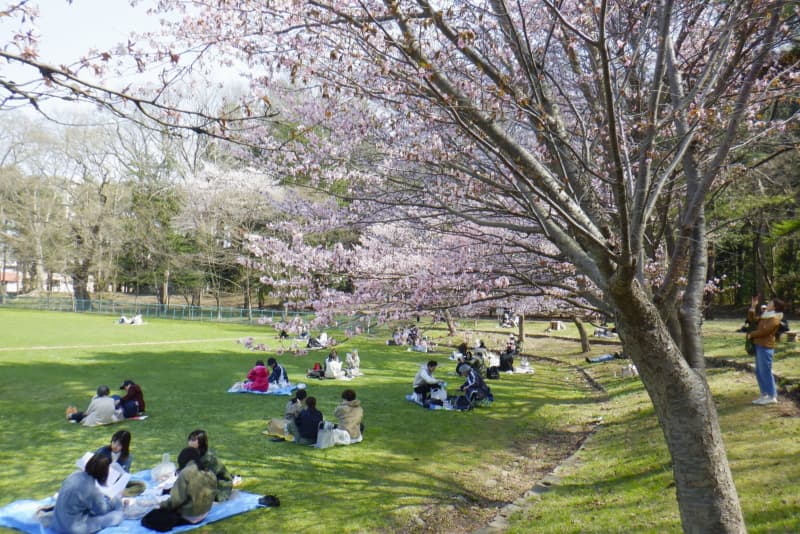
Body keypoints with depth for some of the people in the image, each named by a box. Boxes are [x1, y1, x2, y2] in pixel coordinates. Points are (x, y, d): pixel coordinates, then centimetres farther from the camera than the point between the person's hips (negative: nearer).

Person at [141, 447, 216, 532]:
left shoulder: (186, 473, -19)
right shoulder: (209, 474, 0)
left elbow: (176, 499, -19)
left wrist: (162, 505, -1)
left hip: (188, 517, -8)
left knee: (151, 517, 2)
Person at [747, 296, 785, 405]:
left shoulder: (775, 319, -13)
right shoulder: (765, 315, 15)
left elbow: (763, 331, -18)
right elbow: (752, 319, 19)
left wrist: (751, 334, -3)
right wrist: (753, 306, 10)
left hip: (766, 347, -9)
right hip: (759, 346, 9)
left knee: (765, 372, -6)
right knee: (759, 372, 12)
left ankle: (772, 396, 1)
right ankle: (764, 395, 19)